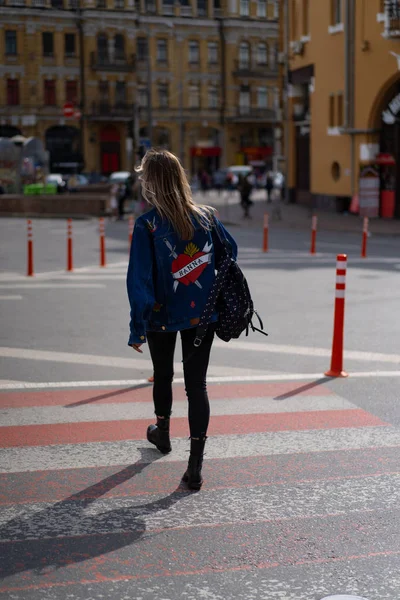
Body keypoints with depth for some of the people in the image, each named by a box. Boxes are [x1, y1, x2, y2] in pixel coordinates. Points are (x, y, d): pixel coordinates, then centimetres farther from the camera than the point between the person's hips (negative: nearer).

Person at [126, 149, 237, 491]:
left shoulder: (147, 225, -16)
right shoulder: (207, 217, -5)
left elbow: (140, 280, -18)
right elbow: (229, 252, 9)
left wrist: (137, 329, -12)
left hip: (162, 316, -2)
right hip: (203, 315, 2)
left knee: (163, 376, 23)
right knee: (197, 385, 3)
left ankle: (162, 433, 47)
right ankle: (195, 467, -1)